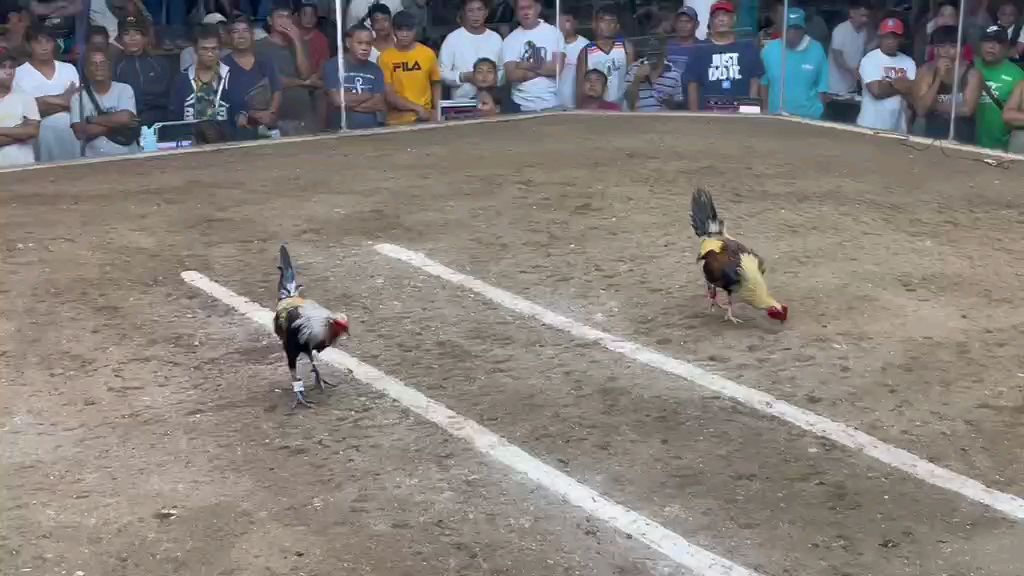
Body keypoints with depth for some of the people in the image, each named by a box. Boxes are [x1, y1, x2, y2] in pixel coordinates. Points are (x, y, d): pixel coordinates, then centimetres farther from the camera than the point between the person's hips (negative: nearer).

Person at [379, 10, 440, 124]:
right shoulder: (385, 57, -4)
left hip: (424, 118, 1)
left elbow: (436, 84, 12)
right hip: (396, 121, -1)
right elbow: (388, 94, -8)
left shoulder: (428, 53, 1)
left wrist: (436, 111, 0)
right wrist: (417, 108, -13)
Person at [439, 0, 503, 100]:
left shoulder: (495, 38, 8)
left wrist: (496, 79, -7)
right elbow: (441, 72, -4)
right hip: (462, 101, -3)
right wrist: (463, 77, -17)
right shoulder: (452, 38, -3)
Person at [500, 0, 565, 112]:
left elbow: (557, 68, -9)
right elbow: (511, 76, -9)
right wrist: (545, 70, -9)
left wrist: (526, 66, -8)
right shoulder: (510, 40, 1)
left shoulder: (554, 32, 0)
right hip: (522, 105, 0)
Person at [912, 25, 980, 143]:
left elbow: (967, 109, -15)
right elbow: (921, 110, -10)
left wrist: (934, 106, -7)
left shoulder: (972, 73, -5)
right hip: (932, 138, 1)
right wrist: (938, 78, -15)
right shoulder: (926, 71, 0)